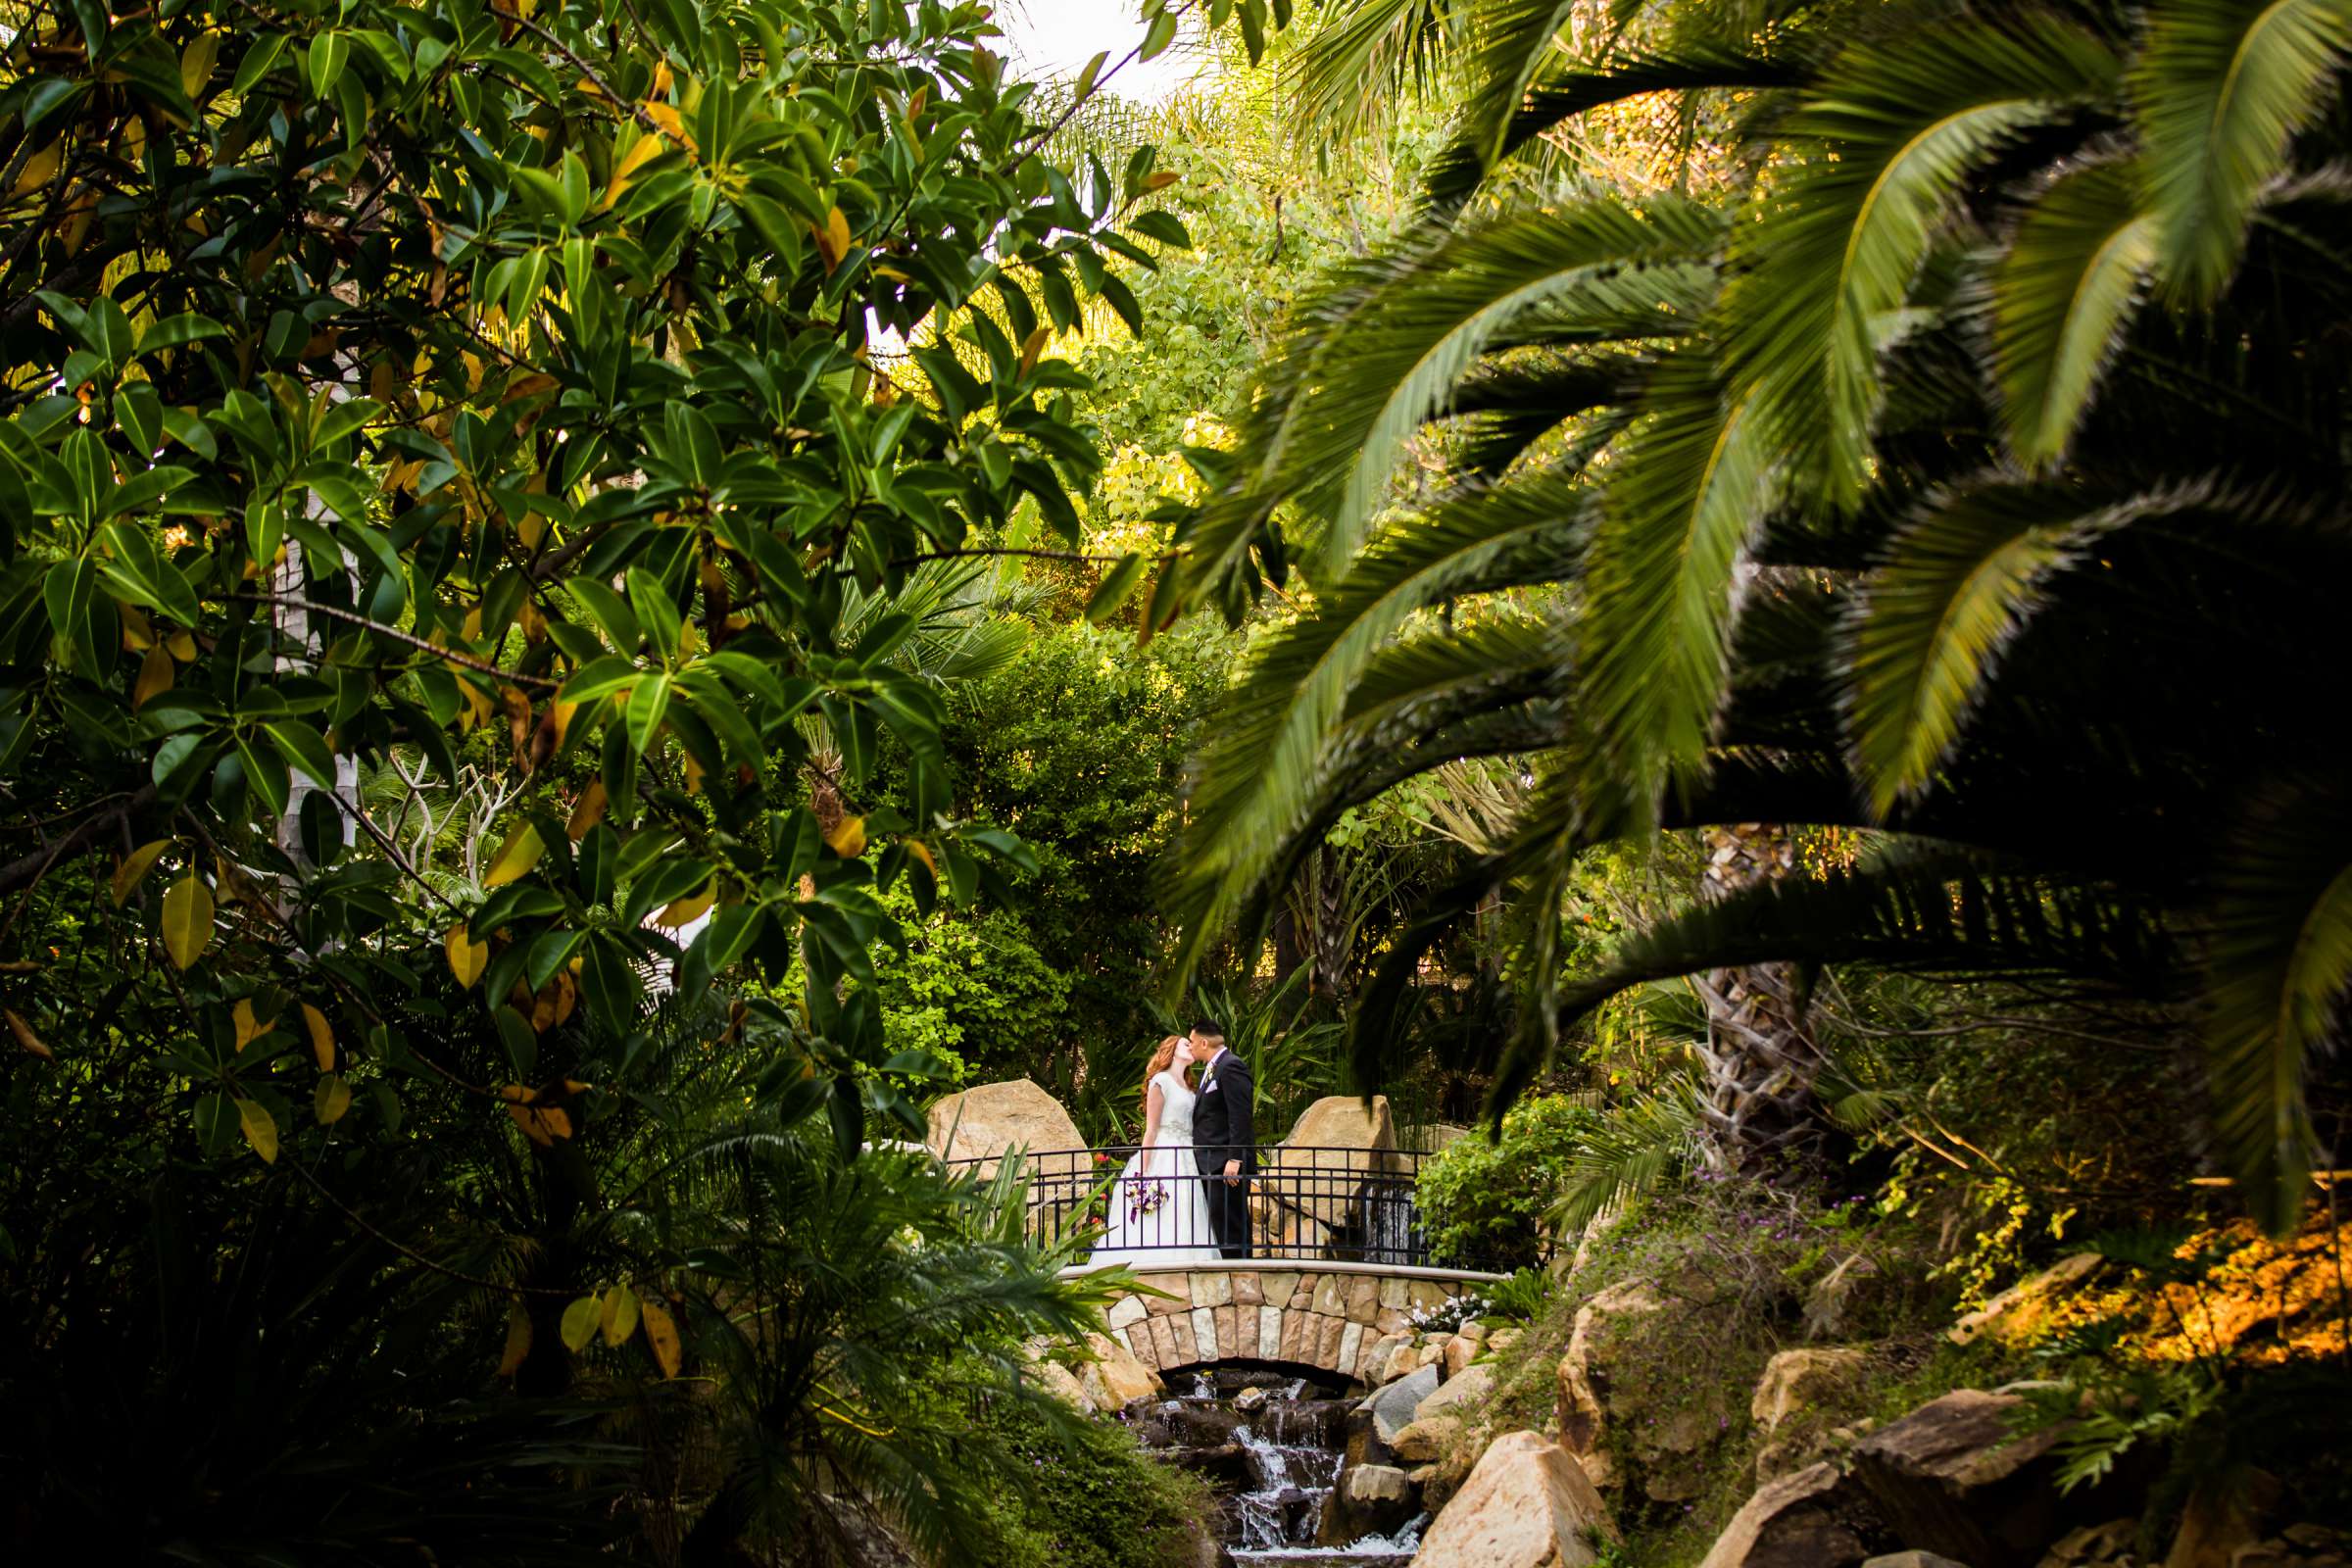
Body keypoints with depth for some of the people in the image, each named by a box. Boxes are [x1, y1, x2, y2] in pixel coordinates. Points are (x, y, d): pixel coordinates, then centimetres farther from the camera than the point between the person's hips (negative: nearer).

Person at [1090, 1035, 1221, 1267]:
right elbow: (1151, 1129, -8)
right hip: (1164, 1159, -7)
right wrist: (1145, 1171, -14)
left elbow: (1191, 1129, 15)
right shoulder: (1161, 1081, -3)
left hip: (1185, 1162, 7)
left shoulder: (1189, 1089, 19)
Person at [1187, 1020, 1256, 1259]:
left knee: (1230, 1225, -10)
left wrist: (1235, 1159, -24)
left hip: (1227, 1165, -10)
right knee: (1219, 1223, 9)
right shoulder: (1212, 1070, 21)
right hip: (1211, 1165, 10)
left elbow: (1241, 1117, -18)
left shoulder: (1231, 1067, -11)